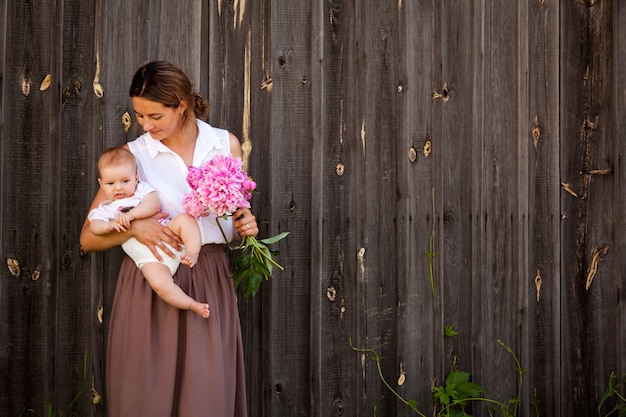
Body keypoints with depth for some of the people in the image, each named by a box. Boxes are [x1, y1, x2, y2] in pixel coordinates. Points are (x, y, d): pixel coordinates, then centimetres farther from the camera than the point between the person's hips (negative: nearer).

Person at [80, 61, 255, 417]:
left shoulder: (226, 144, 7)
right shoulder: (133, 155, 1)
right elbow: (88, 238, 1)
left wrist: (245, 226, -1)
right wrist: (134, 227, -16)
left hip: (210, 284, 1)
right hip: (149, 288, -1)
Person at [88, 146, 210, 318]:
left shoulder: (142, 189, 14)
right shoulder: (105, 209, 16)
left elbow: (154, 204, -6)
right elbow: (94, 226, -3)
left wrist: (131, 214, -20)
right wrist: (109, 225, -25)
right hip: (150, 259, -2)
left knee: (185, 218, -24)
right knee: (160, 284, -30)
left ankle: (192, 254, -30)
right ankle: (193, 305, -20)